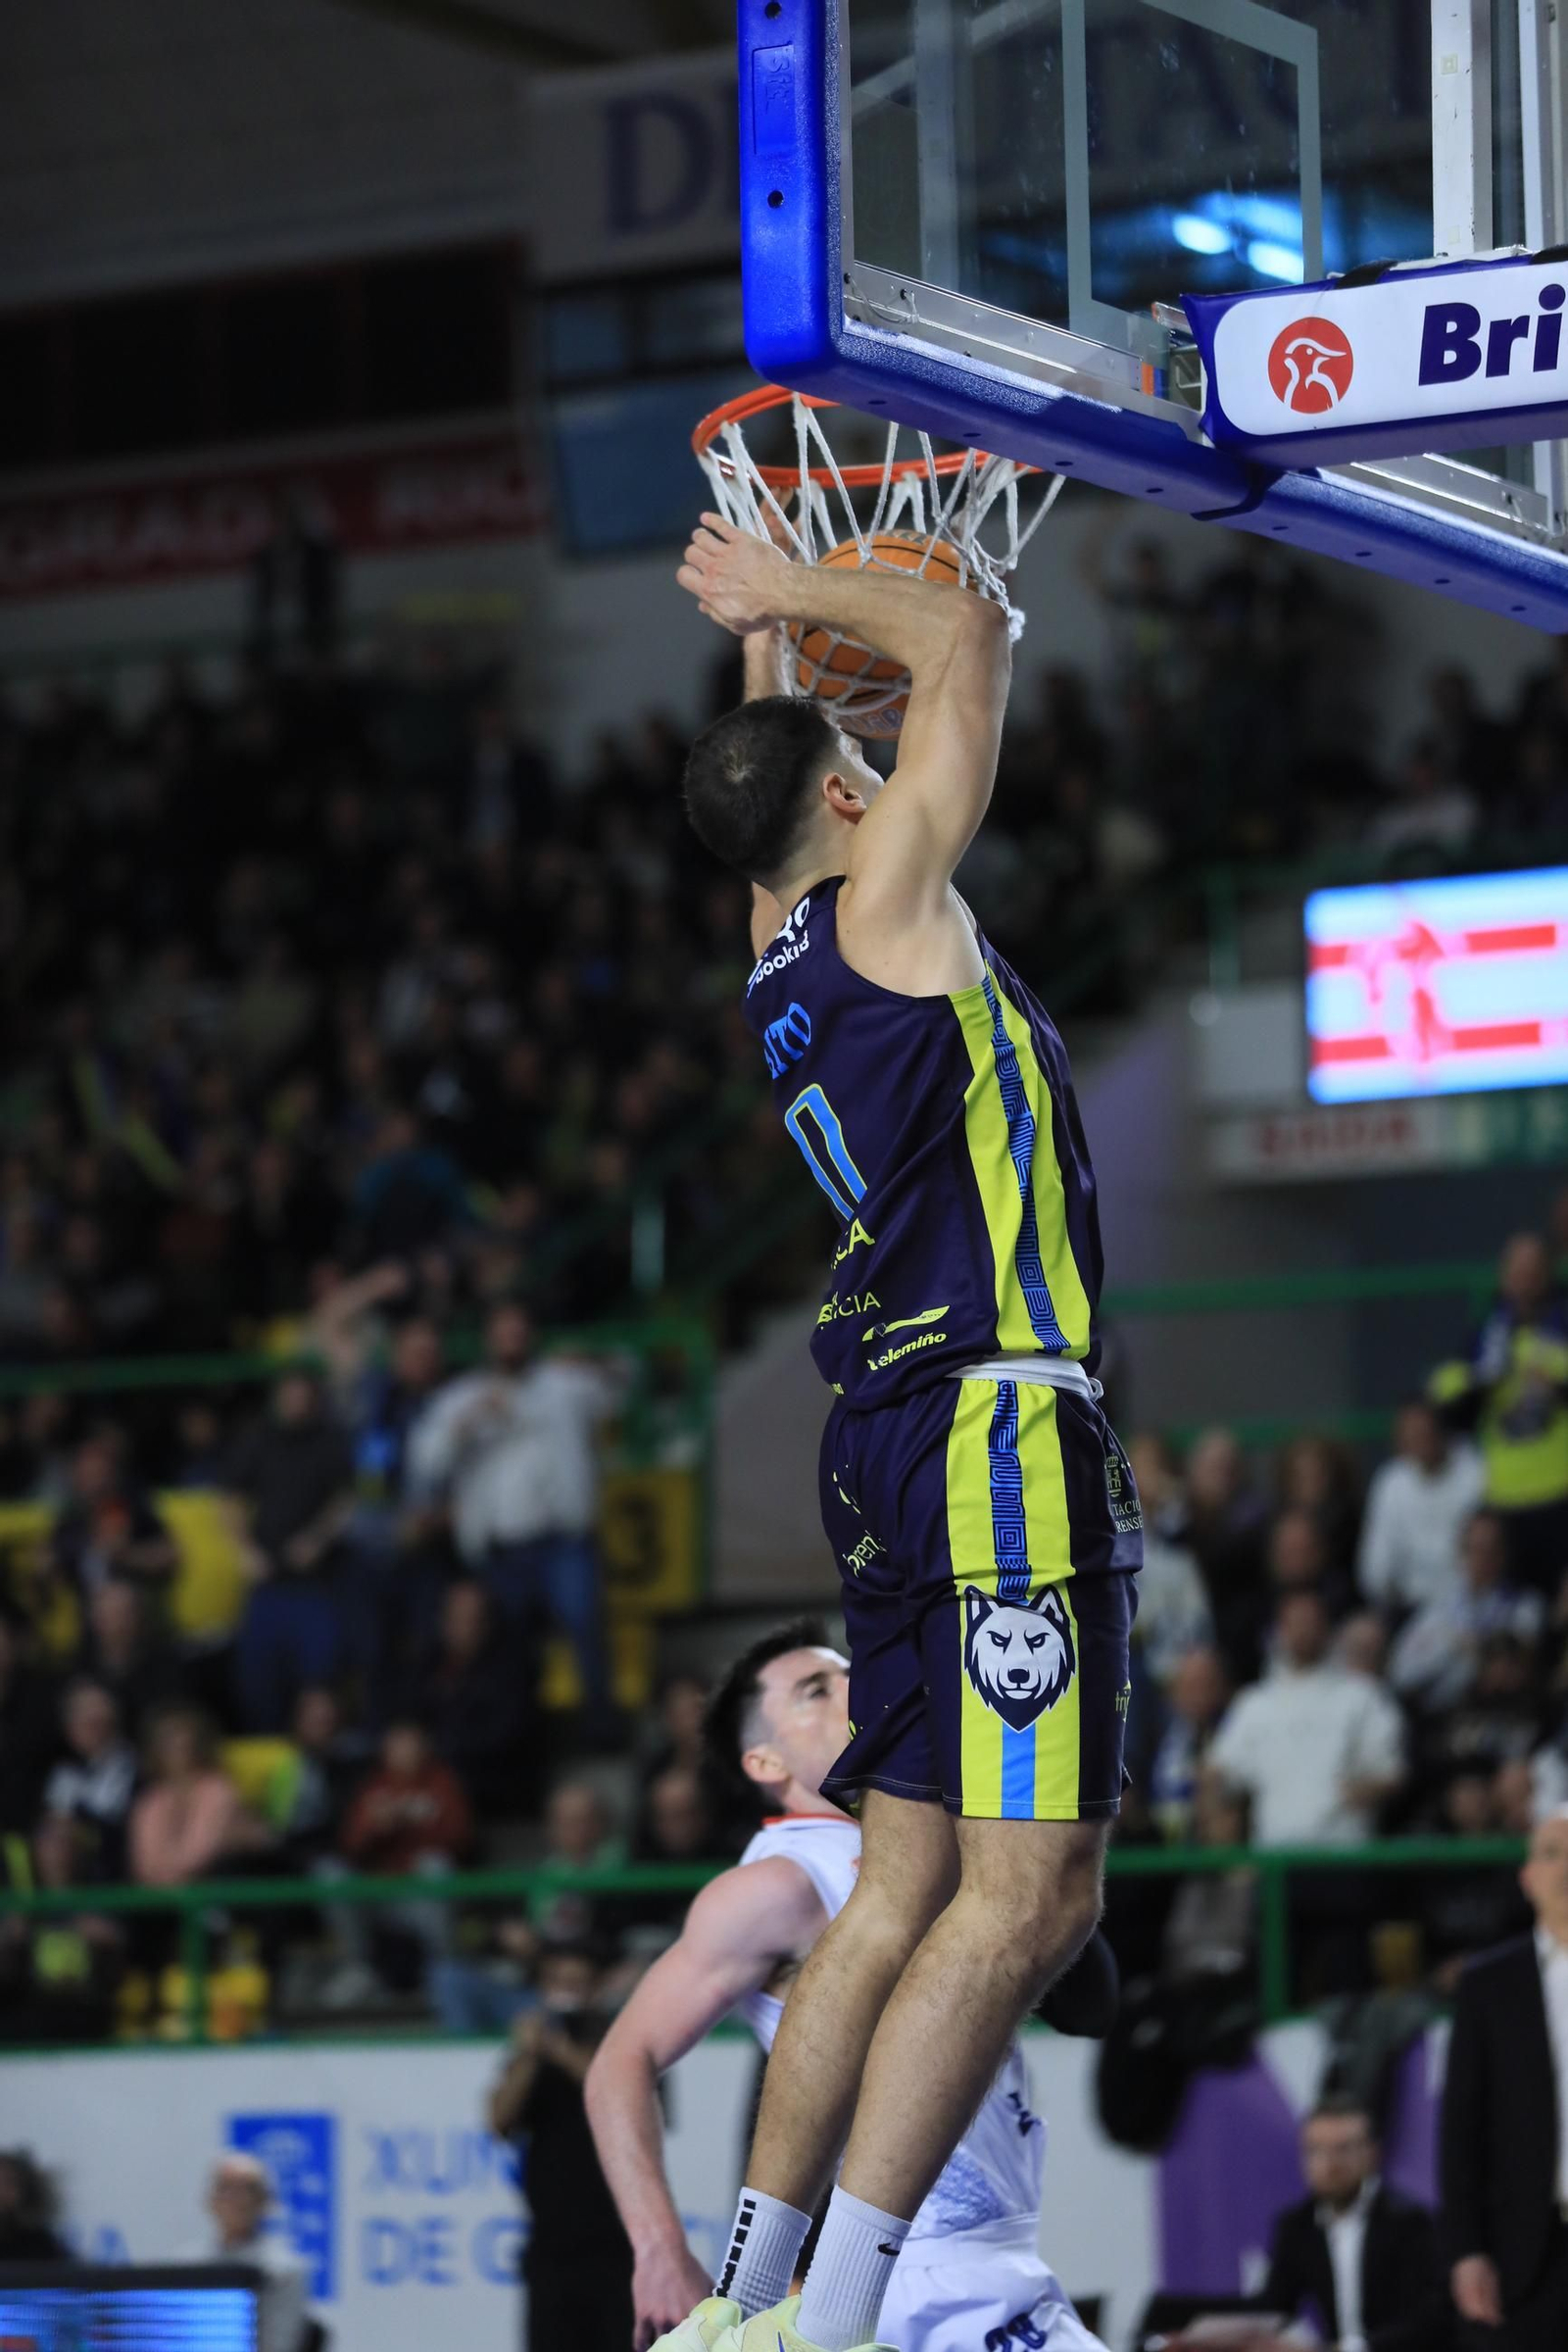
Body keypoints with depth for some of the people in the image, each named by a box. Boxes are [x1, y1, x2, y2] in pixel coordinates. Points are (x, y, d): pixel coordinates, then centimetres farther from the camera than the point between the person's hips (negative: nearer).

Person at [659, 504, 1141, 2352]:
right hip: (998, 1420, -9)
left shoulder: (780, 958, 17)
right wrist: (788, 596, 13)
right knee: (1030, 1888, -13)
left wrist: (762, 643, 43)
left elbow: (773, 774, 38)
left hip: (908, 1437, 9)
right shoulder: (883, 897, -4)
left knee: (909, 1883, 11)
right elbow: (967, 641, 0)